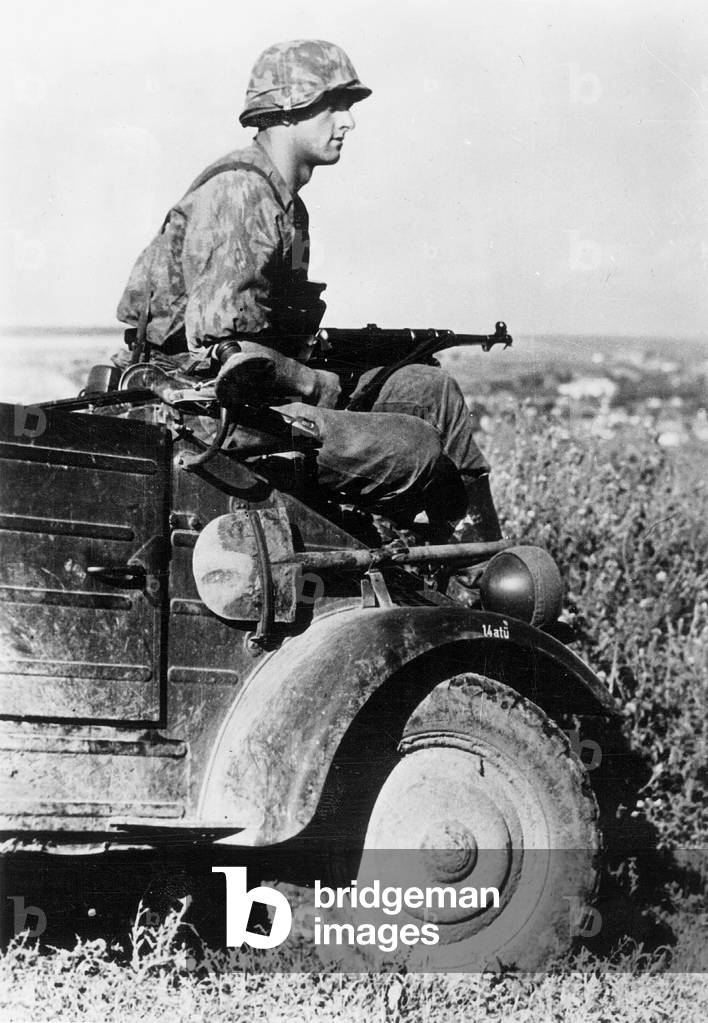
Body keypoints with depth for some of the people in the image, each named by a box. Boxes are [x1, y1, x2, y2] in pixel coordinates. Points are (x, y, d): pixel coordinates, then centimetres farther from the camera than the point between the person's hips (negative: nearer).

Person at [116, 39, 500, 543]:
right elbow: (225, 347, -24)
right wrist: (320, 385, -14)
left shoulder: (286, 202, 16)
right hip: (223, 409, -11)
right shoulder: (239, 192, -16)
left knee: (431, 387, 7)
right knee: (417, 446, -18)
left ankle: (489, 552, 8)